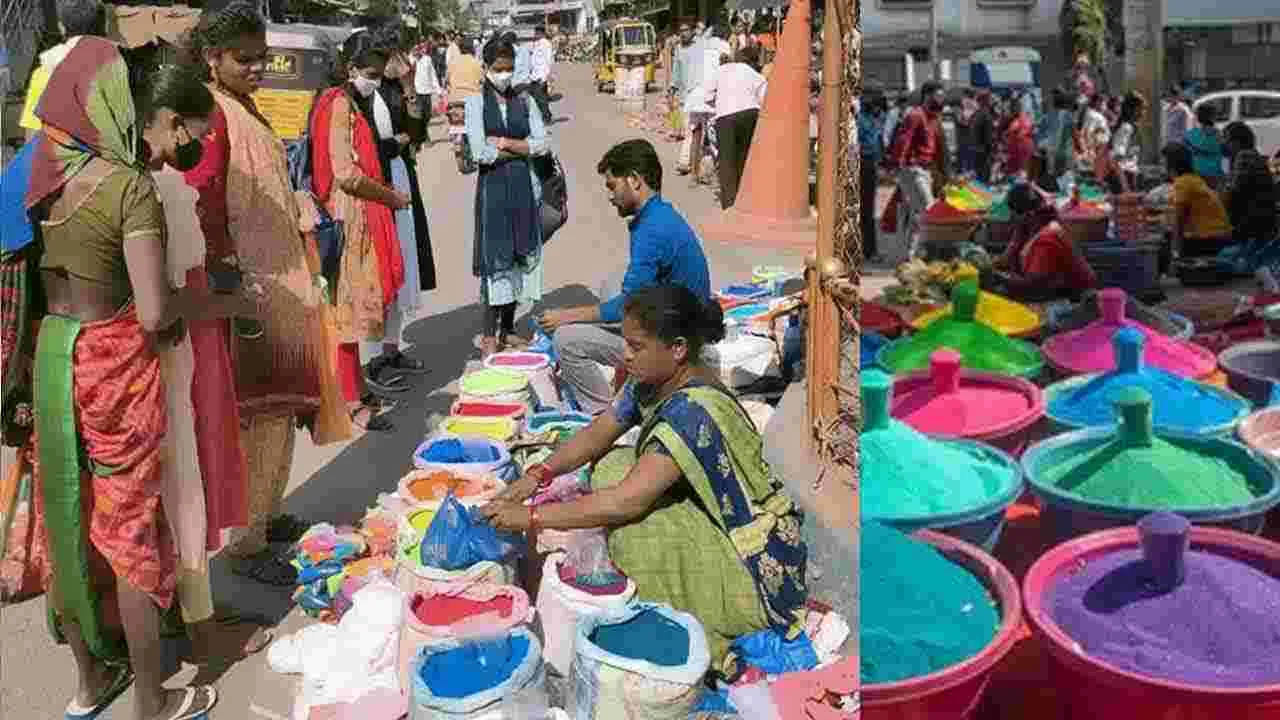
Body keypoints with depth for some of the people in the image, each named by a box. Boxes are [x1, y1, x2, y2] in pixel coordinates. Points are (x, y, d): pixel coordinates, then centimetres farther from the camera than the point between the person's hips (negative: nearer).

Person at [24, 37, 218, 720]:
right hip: (114, 364, -6)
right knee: (132, 527, 7)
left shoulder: (47, 170, 2)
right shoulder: (132, 185, -18)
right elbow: (153, 311, -22)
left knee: (68, 515, 18)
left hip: (51, 356, 7)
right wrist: (195, 296, -4)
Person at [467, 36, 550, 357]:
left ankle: (508, 328, 18)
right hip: (492, 186, -3)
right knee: (495, 256, -3)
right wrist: (522, 148, -5)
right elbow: (481, 152, -10)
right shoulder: (476, 102, 0)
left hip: (523, 185, 3)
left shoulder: (525, 101, 9)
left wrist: (504, 143, -9)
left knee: (520, 253, 6)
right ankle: (489, 334, 4)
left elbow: (542, 144, -1)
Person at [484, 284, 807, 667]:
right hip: (716, 522, 9)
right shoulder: (654, 382, -2)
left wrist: (532, 516, -26)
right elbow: (597, 436, 8)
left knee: (633, 531, -27)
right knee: (608, 472, 1)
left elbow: (627, 501, -32)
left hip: (757, 567, -9)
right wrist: (536, 476, -6)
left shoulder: (694, 411, -29)